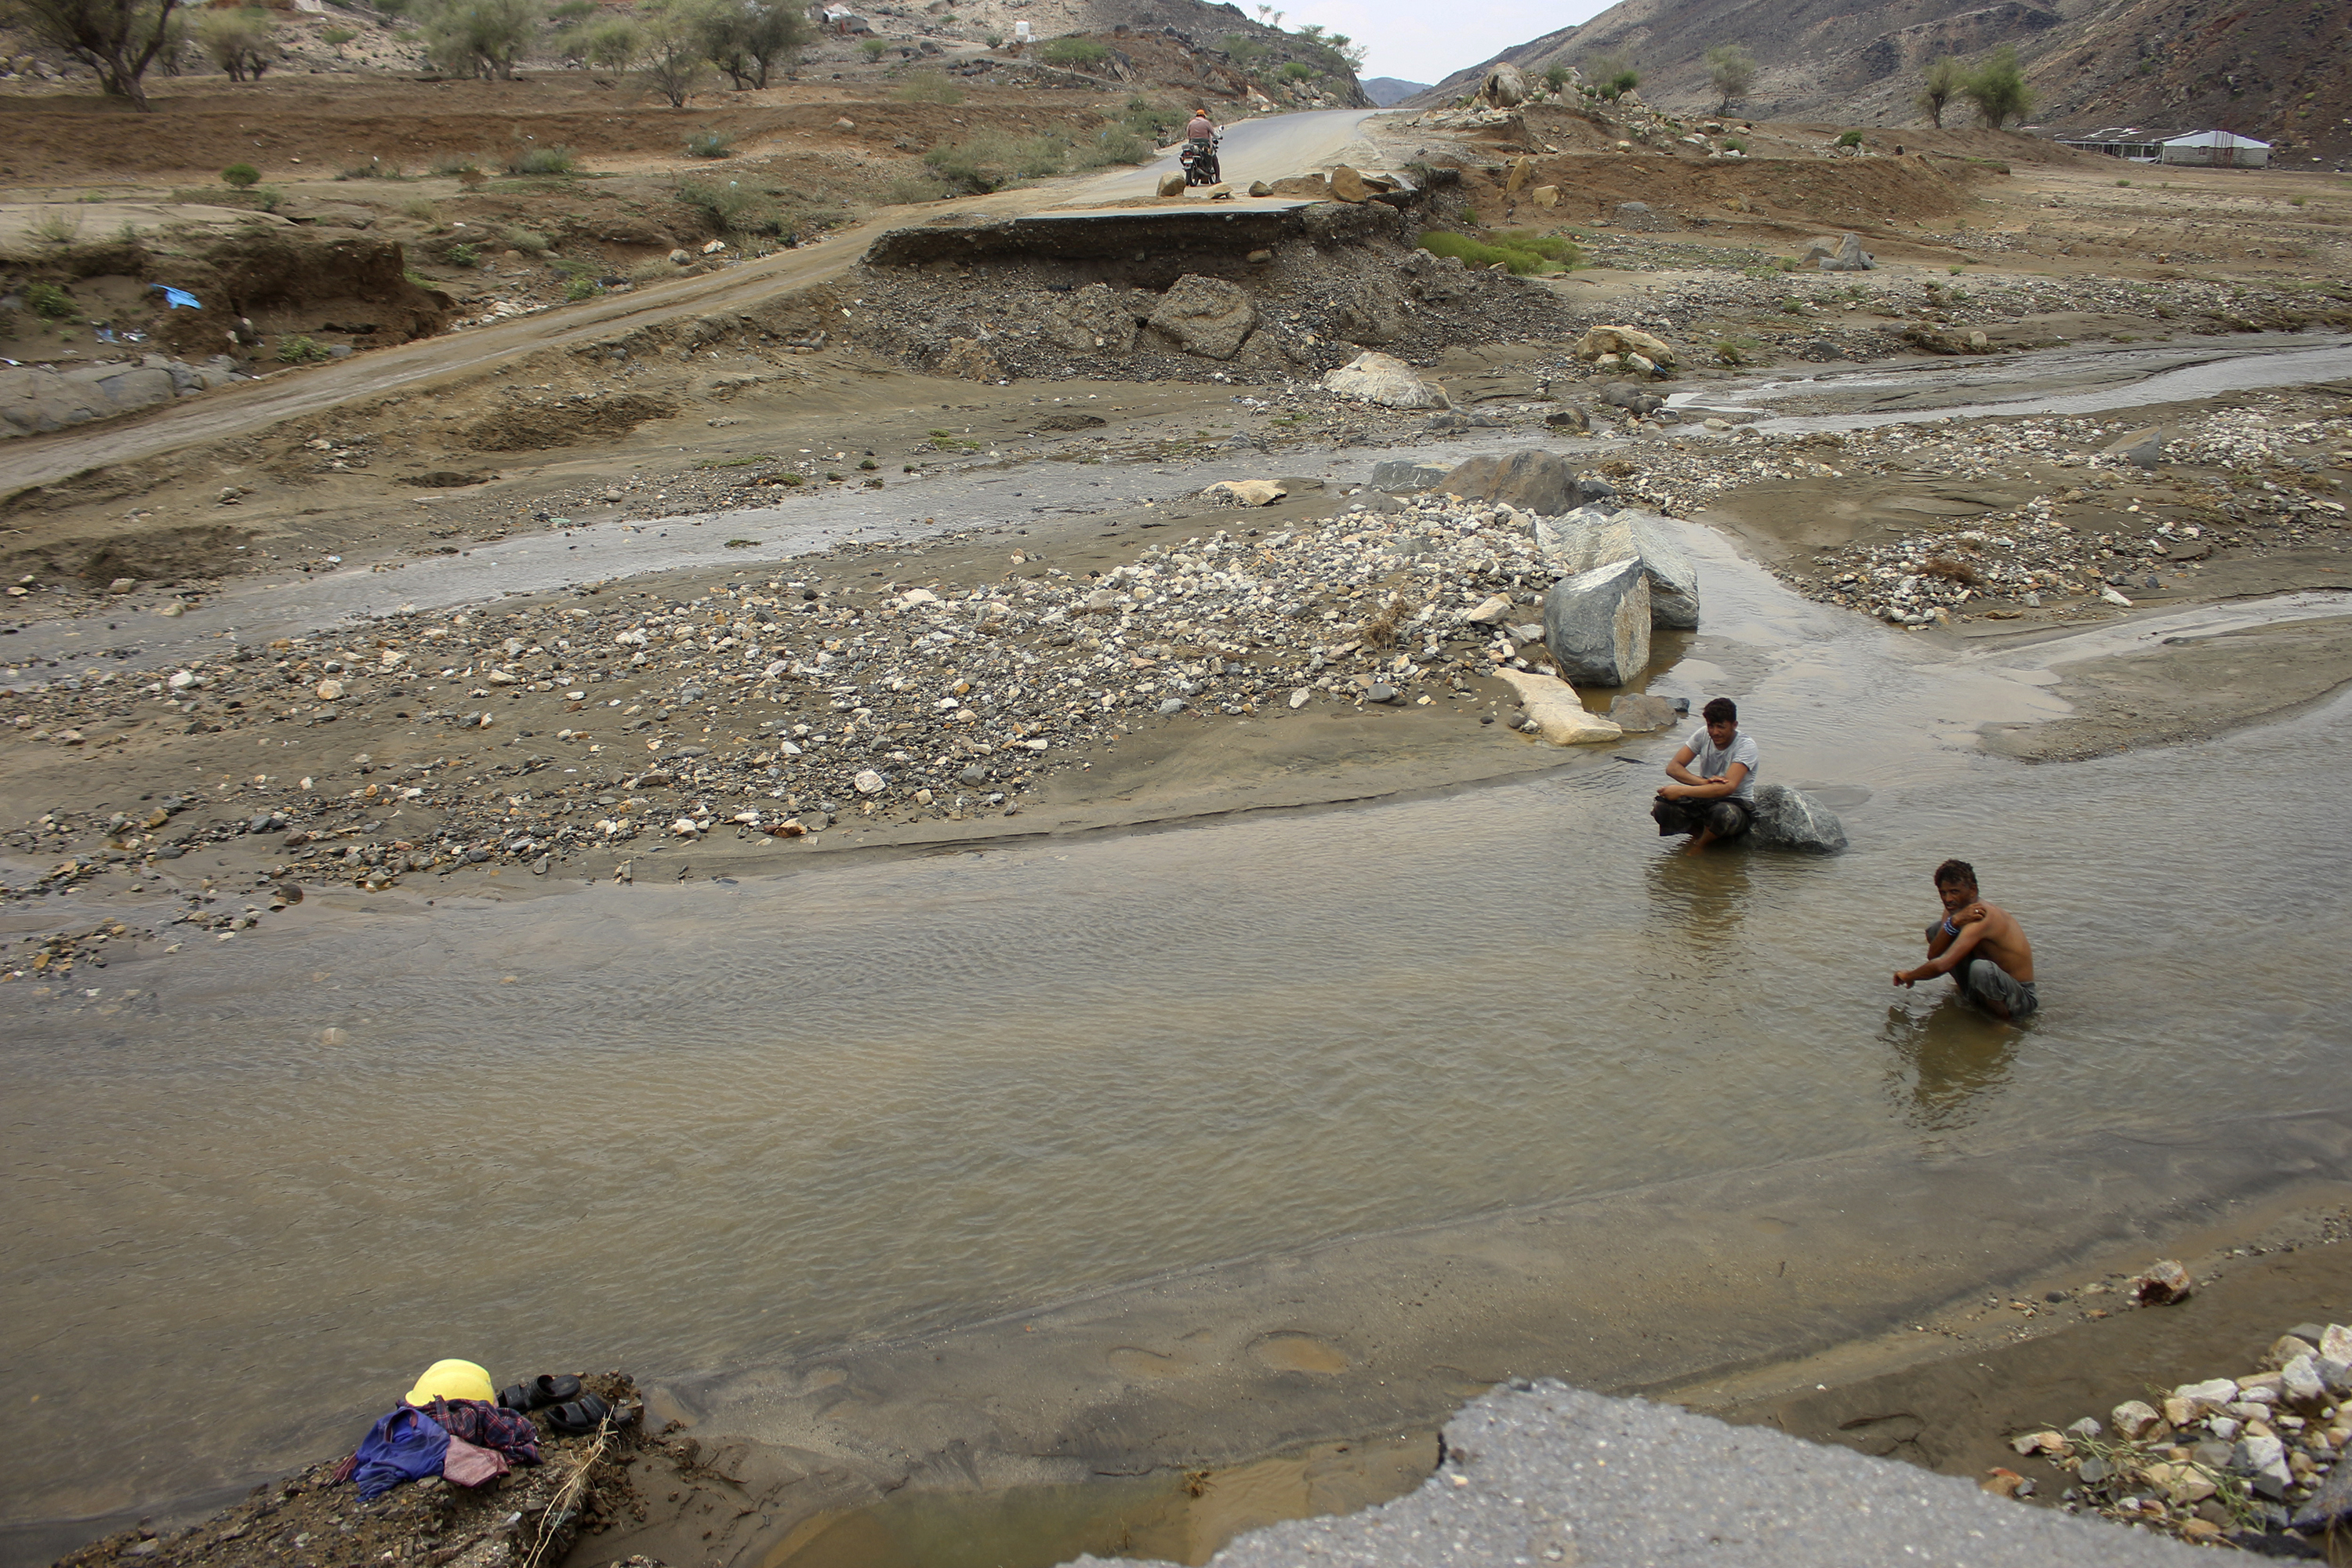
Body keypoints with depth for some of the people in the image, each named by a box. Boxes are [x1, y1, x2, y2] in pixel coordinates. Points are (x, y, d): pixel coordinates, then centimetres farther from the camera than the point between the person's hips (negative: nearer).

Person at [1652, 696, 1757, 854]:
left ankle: (1700, 845, -8)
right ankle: (1699, 833, 5)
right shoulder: (1702, 735, -4)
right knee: (1661, 808, -24)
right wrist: (1704, 782, -29)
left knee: (1723, 813, -41)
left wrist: (1681, 791, -36)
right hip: (1705, 799, 4)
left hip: (1738, 804, -4)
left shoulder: (1746, 745, -19)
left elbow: (1728, 787, -31)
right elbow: (1673, 767, -10)